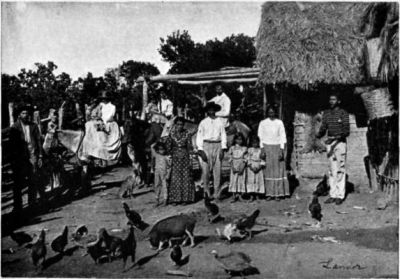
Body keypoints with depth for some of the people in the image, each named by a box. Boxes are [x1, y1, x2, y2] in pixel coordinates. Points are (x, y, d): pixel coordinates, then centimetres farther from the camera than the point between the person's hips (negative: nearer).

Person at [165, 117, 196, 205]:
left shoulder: (187, 134, 0)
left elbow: (190, 147, 3)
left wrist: (190, 159, -1)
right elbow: (168, 147, 1)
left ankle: (185, 198, 9)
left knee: (186, 178, 1)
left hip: (185, 158, 0)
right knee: (175, 179, -1)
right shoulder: (171, 134, -1)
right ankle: (175, 199, 5)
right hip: (175, 159, 0)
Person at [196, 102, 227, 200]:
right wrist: (201, 150, -7)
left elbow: (223, 135, 8)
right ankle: (206, 191, 14)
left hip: (217, 146, 1)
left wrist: (223, 149, 0)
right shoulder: (203, 122, 3)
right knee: (205, 170, -3)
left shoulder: (220, 121, 7)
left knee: (217, 171, 0)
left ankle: (217, 194, 7)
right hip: (206, 145, -1)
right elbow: (199, 137, 2)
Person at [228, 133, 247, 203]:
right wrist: (232, 167, -10)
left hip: (241, 168, 0)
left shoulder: (244, 148, 2)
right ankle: (234, 197, 0)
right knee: (233, 181, -2)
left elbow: (245, 160, -2)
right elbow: (230, 159, 2)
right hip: (234, 168, 0)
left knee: (241, 181, -1)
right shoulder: (232, 148, 4)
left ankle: (240, 196, 6)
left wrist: (242, 168, -12)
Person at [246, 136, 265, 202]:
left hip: (258, 168, 0)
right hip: (251, 167, 0)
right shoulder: (250, 150, 2)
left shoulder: (260, 150, 2)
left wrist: (259, 168, -12)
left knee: (258, 181, 0)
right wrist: (251, 167, -13)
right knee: (251, 181, -3)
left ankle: (257, 196, 6)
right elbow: (248, 159, -2)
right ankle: (252, 196, 2)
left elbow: (262, 160, 1)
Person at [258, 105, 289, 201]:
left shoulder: (279, 123, 4)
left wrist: (282, 150, -5)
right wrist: (262, 149, -5)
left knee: (278, 170, -3)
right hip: (267, 147, 0)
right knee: (268, 171, -3)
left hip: (277, 147, 0)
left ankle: (278, 193, 0)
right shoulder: (262, 123, 5)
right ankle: (269, 193, -1)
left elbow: (283, 136, 3)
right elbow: (260, 137, 4)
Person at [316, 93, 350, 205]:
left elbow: (347, 131, -10)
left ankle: (340, 195, 0)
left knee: (340, 170, -4)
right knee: (332, 170, 7)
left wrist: (335, 138, -24)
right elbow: (323, 128, 9)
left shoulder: (343, 113, -4)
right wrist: (318, 135, -13)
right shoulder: (326, 113, 11)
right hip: (330, 143, 5)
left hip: (340, 142, -5)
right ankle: (333, 195, 11)